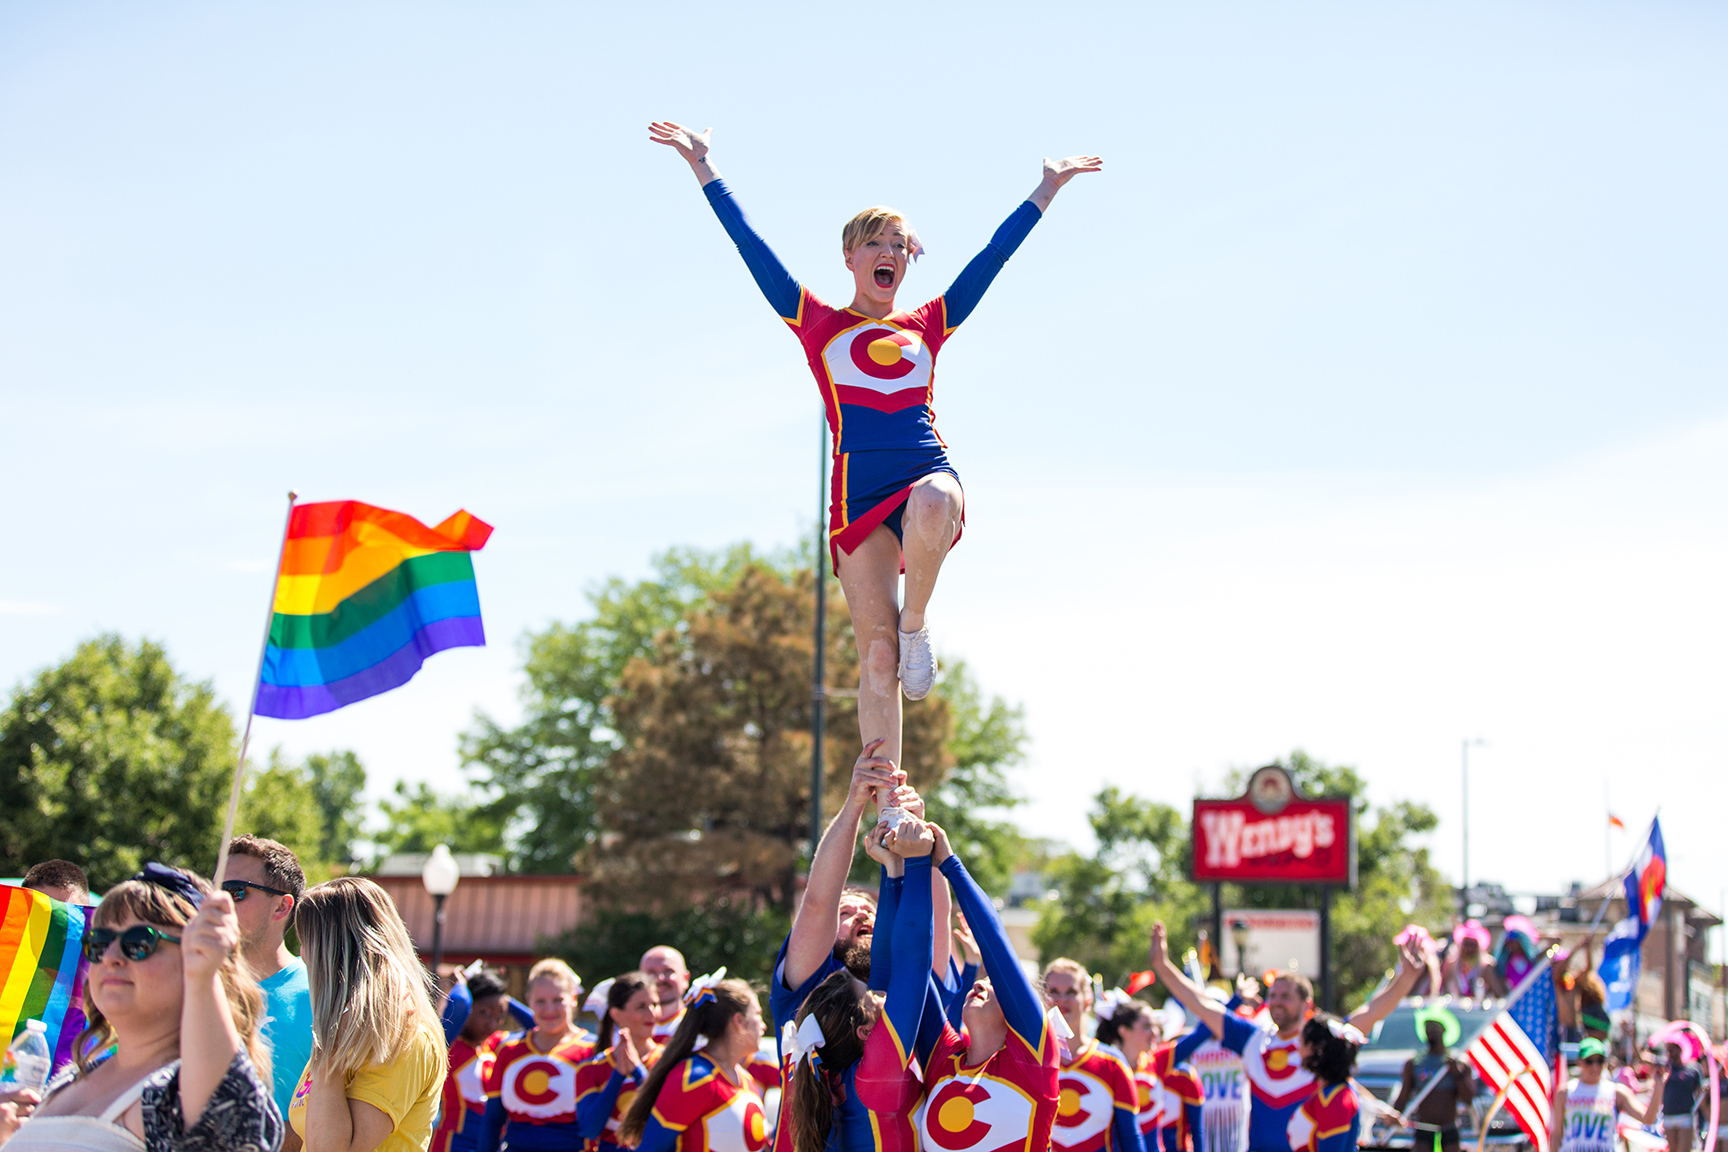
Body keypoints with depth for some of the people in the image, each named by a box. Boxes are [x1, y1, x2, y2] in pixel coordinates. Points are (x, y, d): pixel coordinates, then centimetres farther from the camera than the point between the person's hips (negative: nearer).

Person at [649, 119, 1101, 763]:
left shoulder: (928, 324, 22)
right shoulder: (818, 324, 17)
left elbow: (995, 254, 27)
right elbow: (750, 243, 15)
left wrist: (1049, 187, 31)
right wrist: (702, 165, 16)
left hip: (929, 477, 1)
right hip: (859, 492, -1)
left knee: (934, 503, -38)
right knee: (876, 653, -9)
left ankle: (917, 624, -12)